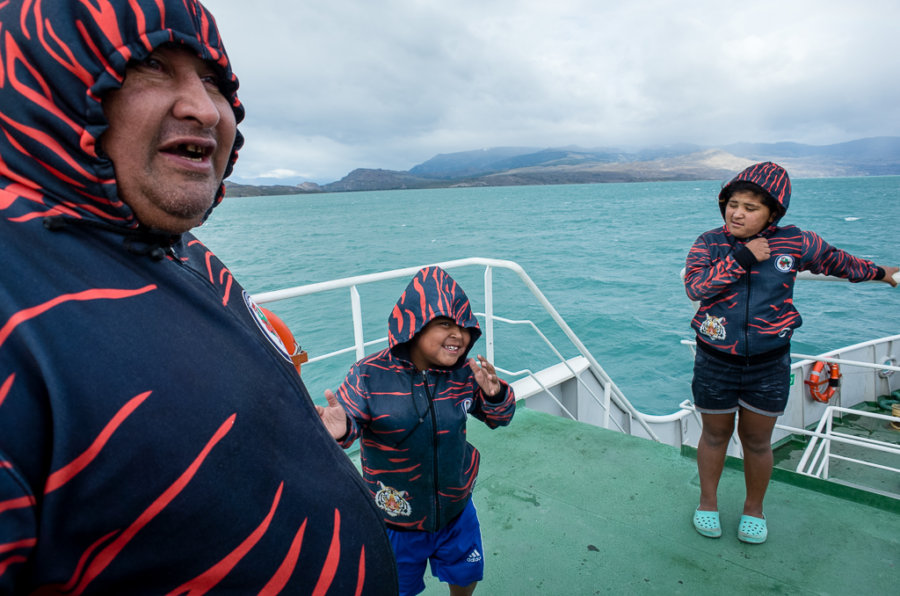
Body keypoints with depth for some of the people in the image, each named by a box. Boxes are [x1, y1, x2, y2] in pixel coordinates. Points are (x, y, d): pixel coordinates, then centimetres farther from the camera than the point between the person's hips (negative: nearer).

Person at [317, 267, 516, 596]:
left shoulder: (465, 373, -12)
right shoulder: (369, 375, -23)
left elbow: (499, 418, -3)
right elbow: (349, 417, -20)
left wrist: (495, 395, -26)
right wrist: (340, 429, -45)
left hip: (456, 511, 3)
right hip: (395, 521, -3)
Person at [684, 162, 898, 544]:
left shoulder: (794, 243, -3)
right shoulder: (709, 243, -7)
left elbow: (834, 260, 17)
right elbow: (695, 286, -23)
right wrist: (743, 257, -25)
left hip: (768, 365, 1)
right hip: (716, 362, -1)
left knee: (757, 441, 13)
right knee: (715, 435, 14)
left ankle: (754, 509, 37)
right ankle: (708, 502, 35)